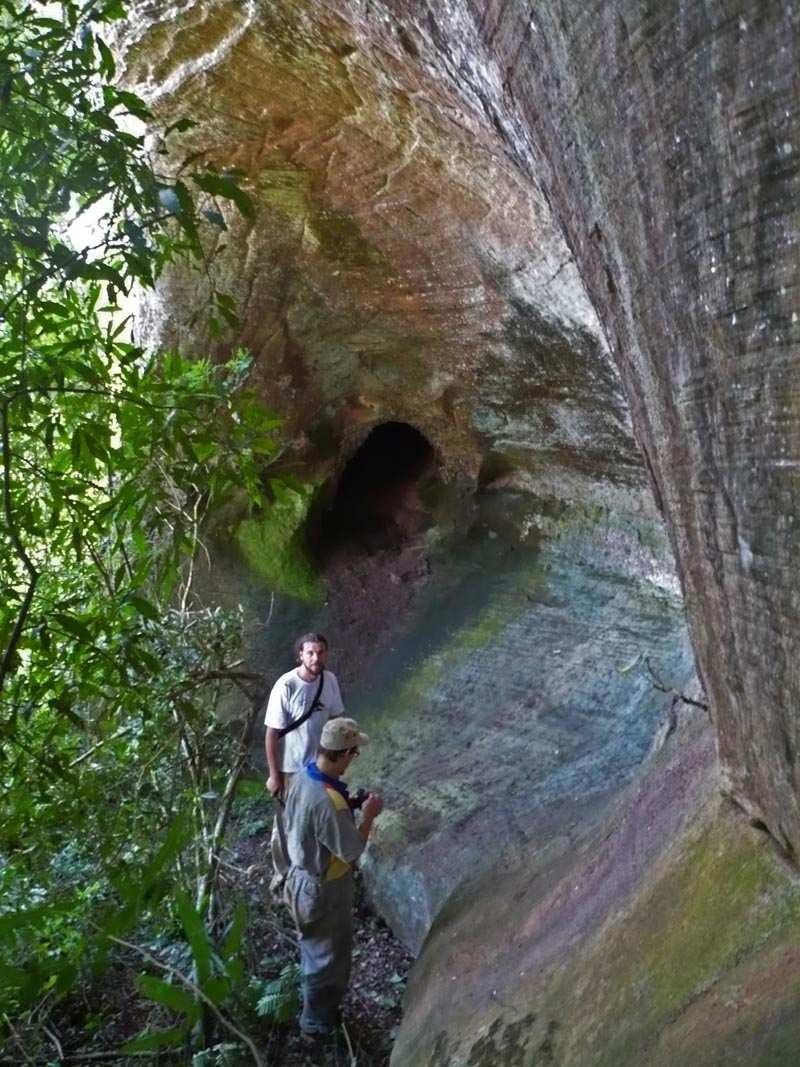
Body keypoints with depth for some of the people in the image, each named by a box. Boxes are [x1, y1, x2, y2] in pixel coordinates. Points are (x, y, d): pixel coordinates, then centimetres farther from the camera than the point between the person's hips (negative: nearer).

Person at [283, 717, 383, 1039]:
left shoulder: (303, 778, -11)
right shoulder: (329, 803, -38)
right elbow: (352, 850, -26)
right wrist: (368, 816, -12)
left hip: (303, 876, 8)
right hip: (325, 889, -8)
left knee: (313, 947, 30)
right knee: (329, 957, 16)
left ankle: (314, 1004, 53)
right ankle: (317, 1023, 38)